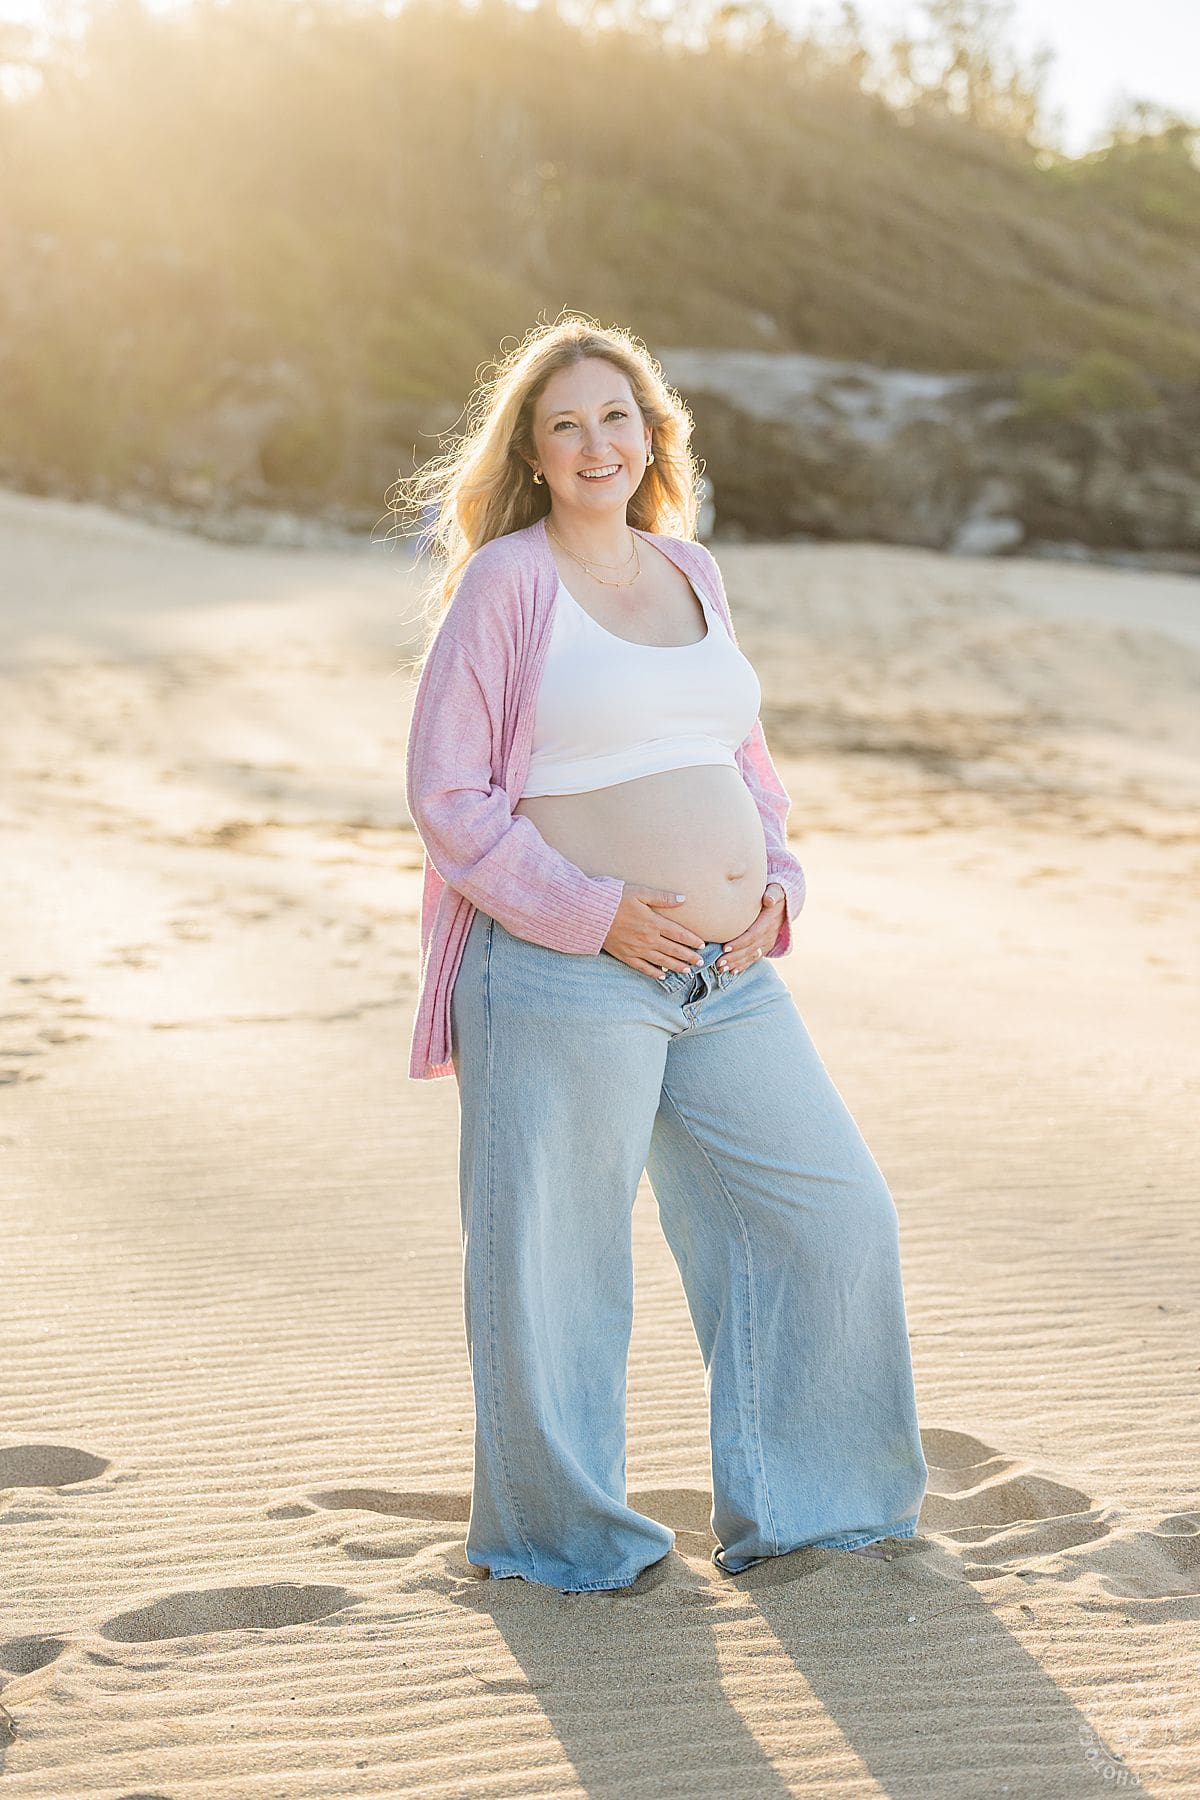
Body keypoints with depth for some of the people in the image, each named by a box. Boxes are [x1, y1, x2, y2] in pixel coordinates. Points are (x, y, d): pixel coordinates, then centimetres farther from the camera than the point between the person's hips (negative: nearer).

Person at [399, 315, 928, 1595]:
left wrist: (771, 883, 4)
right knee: (557, 1254, 4)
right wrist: (597, 914, -16)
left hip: (728, 979, 7)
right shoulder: (504, 582, -6)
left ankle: (795, 1498, 28)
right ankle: (555, 1530, 26)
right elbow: (446, 793, -9)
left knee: (831, 1214, 10)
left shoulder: (690, 570, 13)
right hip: (568, 976, -6)